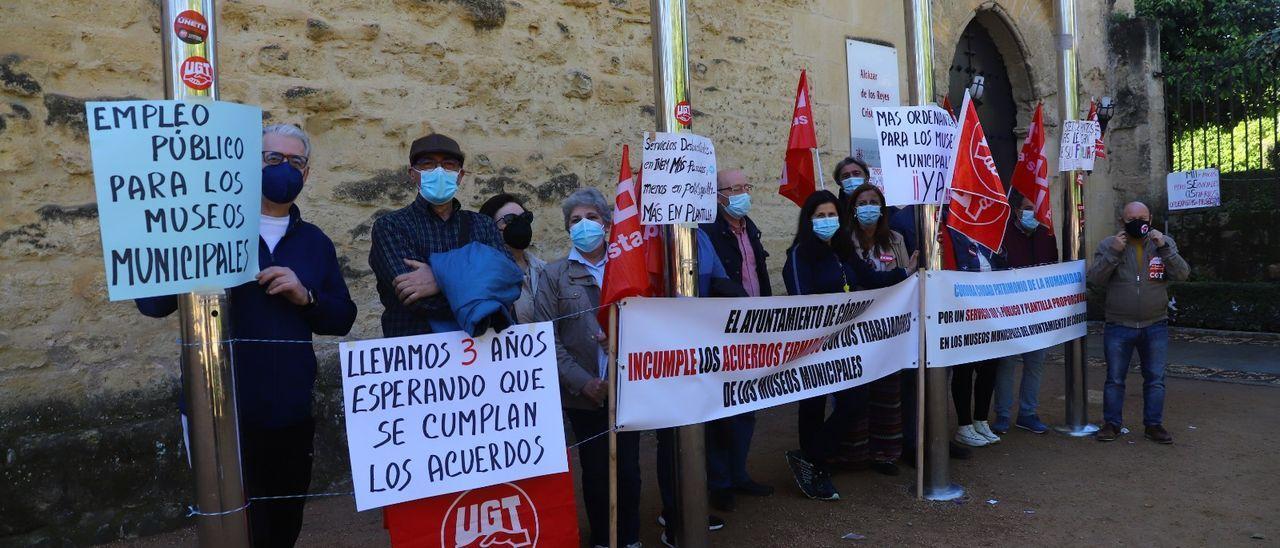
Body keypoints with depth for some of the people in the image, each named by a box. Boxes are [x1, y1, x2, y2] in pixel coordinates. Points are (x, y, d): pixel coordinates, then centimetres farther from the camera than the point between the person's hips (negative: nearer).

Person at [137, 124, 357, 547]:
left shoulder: (315, 241, 10)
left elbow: (343, 319, 8)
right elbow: (152, 303, -7)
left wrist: (305, 297, -11)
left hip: (292, 414, 4)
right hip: (221, 414, -4)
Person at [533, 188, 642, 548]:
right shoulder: (554, 275, 3)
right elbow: (546, 339, -4)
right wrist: (583, 382, -12)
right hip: (585, 394, -1)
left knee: (629, 468, 8)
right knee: (596, 471, 8)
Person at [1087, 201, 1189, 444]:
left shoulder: (1164, 242, 4)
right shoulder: (1108, 244, -1)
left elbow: (1182, 274, -6)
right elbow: (1095, 278, -9)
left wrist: (1163, 248, -17)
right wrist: (1113, 252, -19)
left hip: (1155, 327, 1)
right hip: (1118, 327, -1)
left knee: (1155, 379, 9)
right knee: (1114, 379, 6)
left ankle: (1154, 424, 20)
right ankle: (1112, 423, 17)